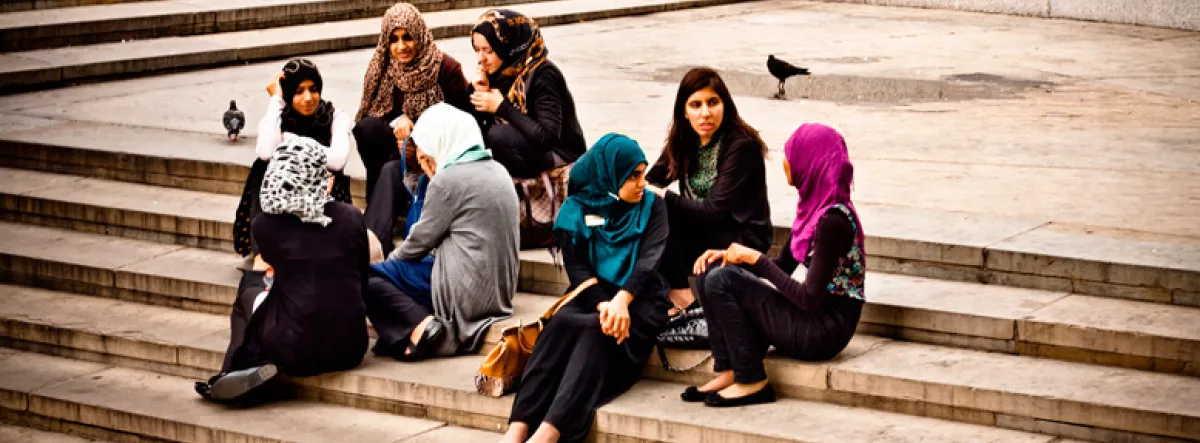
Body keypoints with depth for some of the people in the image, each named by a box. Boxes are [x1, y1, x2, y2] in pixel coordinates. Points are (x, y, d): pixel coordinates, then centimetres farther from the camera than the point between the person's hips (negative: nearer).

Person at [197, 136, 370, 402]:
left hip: (295, 352, -2)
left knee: (250, 287, 27)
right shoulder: (351, 218, -2)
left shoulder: (265, 225, -6)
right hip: (350, 349, 2)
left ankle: (242, 371, 21)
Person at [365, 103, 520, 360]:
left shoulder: (450, 178, -13)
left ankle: (421, 325, -18)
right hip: (499, 289, 9)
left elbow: (421, 240, -4)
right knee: (399, 266, 24)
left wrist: (390, 260, 12)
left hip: (468, 294, -9)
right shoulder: (496, 171, 12)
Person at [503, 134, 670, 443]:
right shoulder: (577, 209, 5)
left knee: (597, 331, -33)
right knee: (560, 323, -31)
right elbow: (576, 268, -5)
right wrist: (602, 304, -26)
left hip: (640, 300, -2)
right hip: (593, 297, 2)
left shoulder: (652, 207, 3)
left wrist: (621, 300, -32)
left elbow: (650, 258, -13)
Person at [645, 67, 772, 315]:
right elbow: (650, 182, -2)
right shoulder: (685, 140, 1)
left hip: (741, 240, -7)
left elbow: (713, 211, -23)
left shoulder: (742, 145, -20)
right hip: (702, 230, 7)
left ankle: (680, 296, -18)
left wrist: (661, 196, -25)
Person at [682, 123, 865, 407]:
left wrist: (756, 258, -17)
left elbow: (810, 298, -24)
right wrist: (730, 255, 2)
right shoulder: (814, 205, 8)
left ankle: (752, 382, -8)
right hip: (809, 318, 9)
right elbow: (784, 266, 17)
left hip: (825, 328, -9)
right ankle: (727, 372, -1)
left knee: (722, 281, -16)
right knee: (711, 272, 3)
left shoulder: (833, 221, -21)